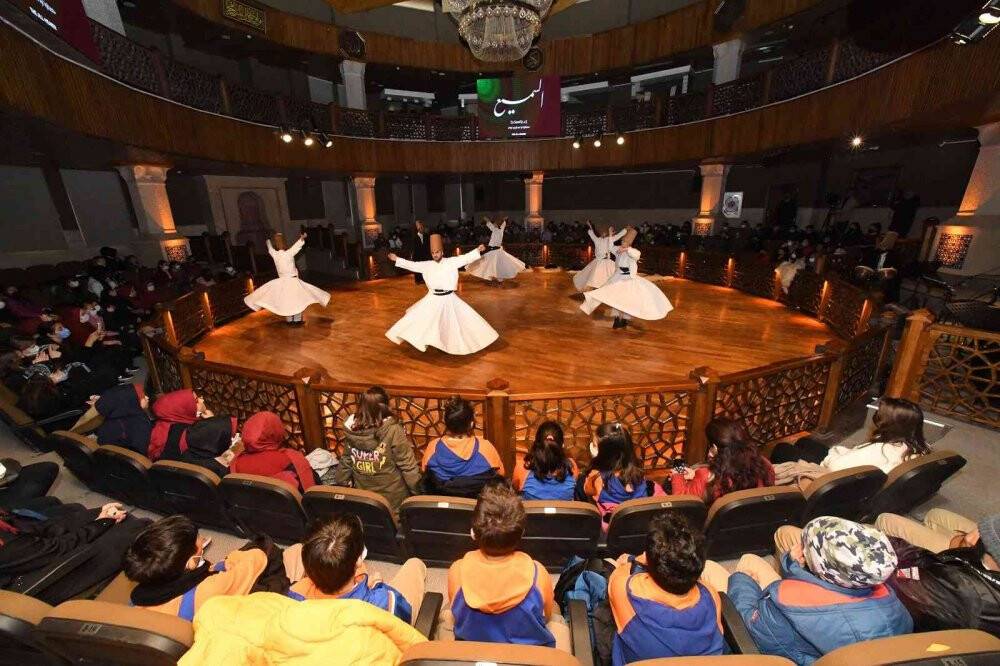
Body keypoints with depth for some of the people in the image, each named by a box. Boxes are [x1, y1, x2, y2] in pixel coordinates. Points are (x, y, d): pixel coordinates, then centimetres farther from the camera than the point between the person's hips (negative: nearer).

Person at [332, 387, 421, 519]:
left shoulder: (351, 429, -11)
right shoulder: (393, 430, -25)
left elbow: (346, 461, 3)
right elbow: (407, 465, -19)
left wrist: (342, 483, 19)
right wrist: (416, 489, -7)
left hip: (363, 496, 4)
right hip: (392, 497, -4)